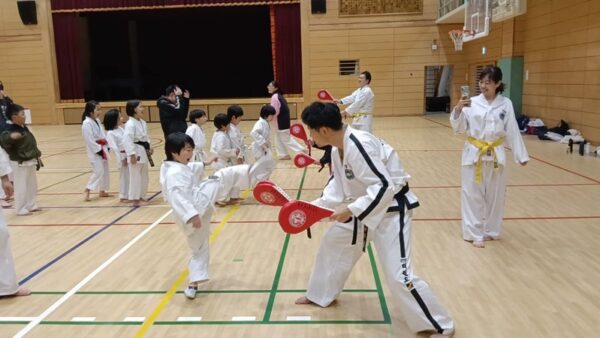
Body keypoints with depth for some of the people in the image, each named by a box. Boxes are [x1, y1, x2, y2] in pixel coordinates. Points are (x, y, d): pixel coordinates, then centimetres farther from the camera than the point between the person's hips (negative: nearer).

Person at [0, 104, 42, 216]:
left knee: (32, 185, 18)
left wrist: (37, 156, 21)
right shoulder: (10, 130, -20)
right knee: (21, 186, 0)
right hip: (20, 163, -9)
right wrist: (10, 137, -60)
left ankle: (31, 205, 31)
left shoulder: (24, 127, 8)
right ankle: (21, 209, 12)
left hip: (30, 161, 9)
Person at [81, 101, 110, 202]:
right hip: (94, 151, -9)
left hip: (102, 149, 9)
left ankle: (102, 191, 25)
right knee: (98, 171, -12)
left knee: (105, 171, 14)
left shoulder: (97, 120, 11)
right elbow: (89, 140, -21)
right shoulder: (87, 123, -18)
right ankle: (87, 191, -3)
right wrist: (98, 149, -20)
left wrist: (106, 146, 7)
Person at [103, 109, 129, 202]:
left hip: (129, 154, 7)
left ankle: (130, 194, 25)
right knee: (124, 176, 3)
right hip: (123, 157, -7)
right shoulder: (110, 133, -14)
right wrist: (122, 159, -18)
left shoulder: (121, 129, 10)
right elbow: (114, 147, -17)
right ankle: (123, 196, 17)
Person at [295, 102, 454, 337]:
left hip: (391, 210, -10)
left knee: (398, 275, -11)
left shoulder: (358, 146, -30)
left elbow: (385, 186, -32)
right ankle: (320, 295, 43)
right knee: (333, 243, 21)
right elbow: (338, 186, 10)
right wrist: (314, 207, 0)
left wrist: (351, 211, -29)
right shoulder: (338, 148, 1)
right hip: (365, 208, 10)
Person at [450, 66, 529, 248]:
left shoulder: (506, 104, -1)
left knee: (494, 195, 12)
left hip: (496, 155, 1)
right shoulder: (472, 103, -3)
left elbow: (512, 131, 3)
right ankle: (475, 233, 15)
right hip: (474, 154, -1)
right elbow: (458, 127, -6)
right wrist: (458, 109, -23)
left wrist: (521, 155, 3)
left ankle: (490, 230, 30)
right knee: (473, 194, 2)